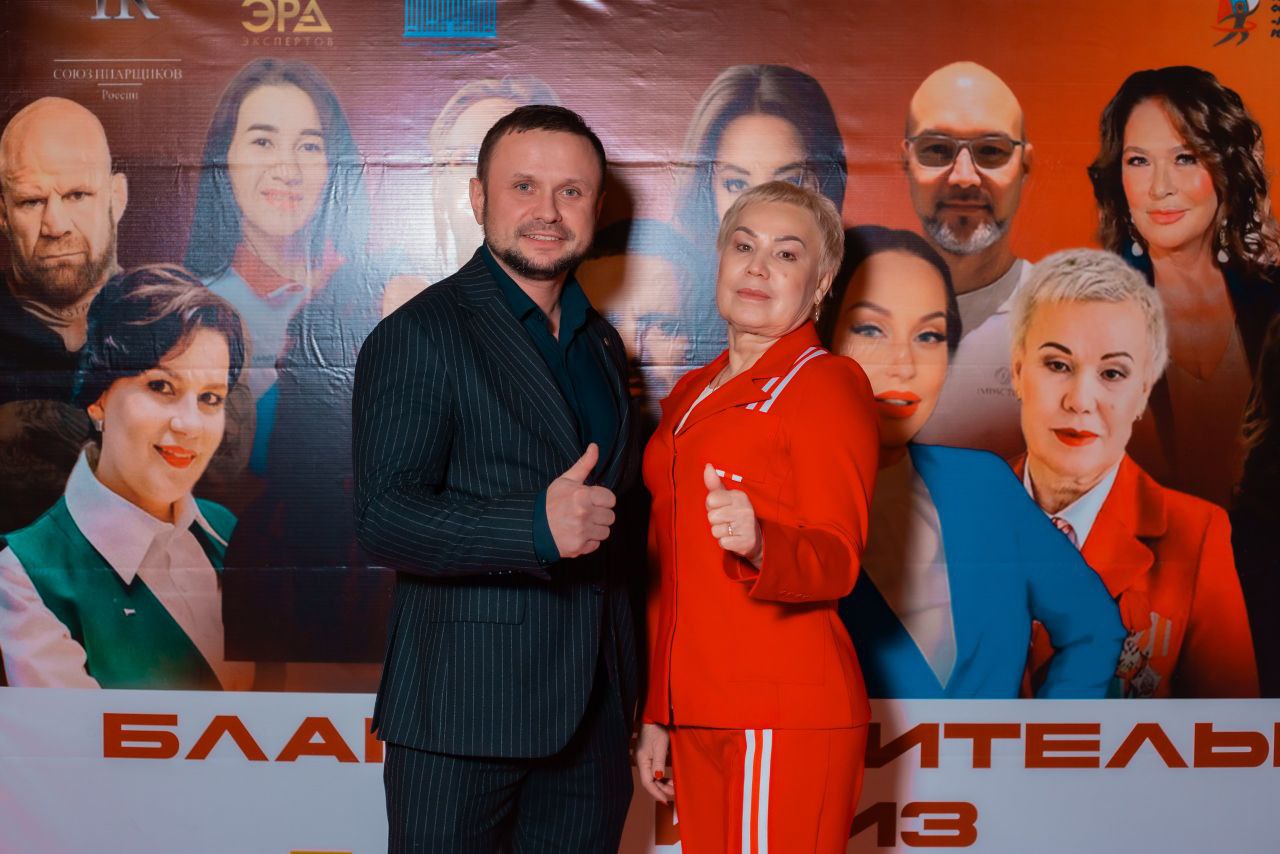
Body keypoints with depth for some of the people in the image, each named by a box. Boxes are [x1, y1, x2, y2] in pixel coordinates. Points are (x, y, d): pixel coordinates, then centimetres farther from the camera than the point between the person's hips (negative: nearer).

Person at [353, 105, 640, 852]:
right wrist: (537, 526, -30)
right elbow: (384, 518, -16)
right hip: (466, 712, -6)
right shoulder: (420, 335, -8)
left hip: (595, 709, 6)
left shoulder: (603, 343, 15)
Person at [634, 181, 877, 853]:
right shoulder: (691, 394, 18)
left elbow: (837, 560, -12)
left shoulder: (828, 383, -4)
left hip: (784, 719, -6)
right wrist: (656, 715, 17)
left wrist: (759, 545, -33)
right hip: (697, 716, 7)